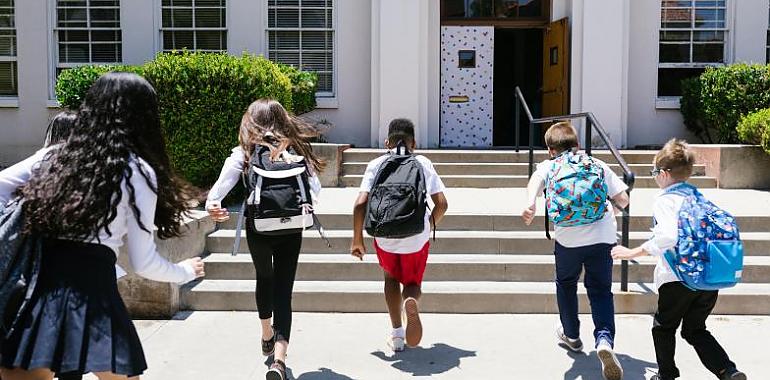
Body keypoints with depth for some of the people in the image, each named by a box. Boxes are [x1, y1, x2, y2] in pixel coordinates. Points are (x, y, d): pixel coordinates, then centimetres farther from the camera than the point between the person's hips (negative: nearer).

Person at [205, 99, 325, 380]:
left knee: (264, 279, 27)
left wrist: (212, 204, -36)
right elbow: (315, 190, -5)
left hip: (258, 230, 1)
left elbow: (224, 182, -22)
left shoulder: (244, 154, -3)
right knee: (283, 291, 2)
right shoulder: (295, 150, 0)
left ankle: (267, 337, 46)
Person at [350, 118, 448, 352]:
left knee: (391, 278, 27)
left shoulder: (376, 165, 4)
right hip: (417, 238, 0)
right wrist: (430, 226, 18)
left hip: (385, 236, 0)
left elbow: (361, 204, -6)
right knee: (412, 282, 21)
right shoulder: (423, 163, 5)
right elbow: (441, 204, -1)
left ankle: (396, 334, 22)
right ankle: (411, 301, -16)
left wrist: (357, 239, 4)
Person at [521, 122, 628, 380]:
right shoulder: (598, 165, 19)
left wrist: (530, 205, -28)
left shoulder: (548, 166, 14)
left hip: (568, 236, -1)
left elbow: (536, 180, -11)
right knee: (601, 290, 12)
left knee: (566, 284, 24)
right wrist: (611, 204, 35)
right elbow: (623, 200, 13)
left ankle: (571, 335, 40)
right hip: (603, 235, 1)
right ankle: (605, 338, -13)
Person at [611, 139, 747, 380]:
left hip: (679, 278, -6)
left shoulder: (666, 200, -10)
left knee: (663, 327, 16)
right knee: (695, 330, 19)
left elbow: (668, 237, -26)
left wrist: (632, 253, -20)